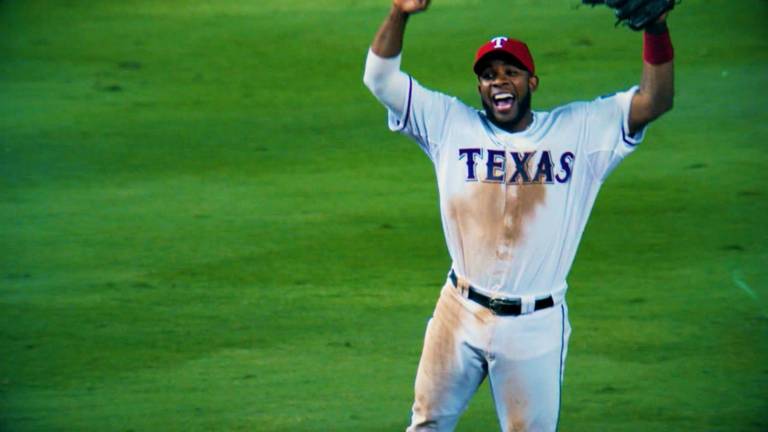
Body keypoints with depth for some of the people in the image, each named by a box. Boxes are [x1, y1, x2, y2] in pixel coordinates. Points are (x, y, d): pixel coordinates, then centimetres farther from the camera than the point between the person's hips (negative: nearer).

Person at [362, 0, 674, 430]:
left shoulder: (579, 130, -1)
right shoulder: (452, 125, 2)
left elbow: (654, 100, -8)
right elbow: (380, 77, -2)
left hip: (535, 327, -2)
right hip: (460, 313, 2)